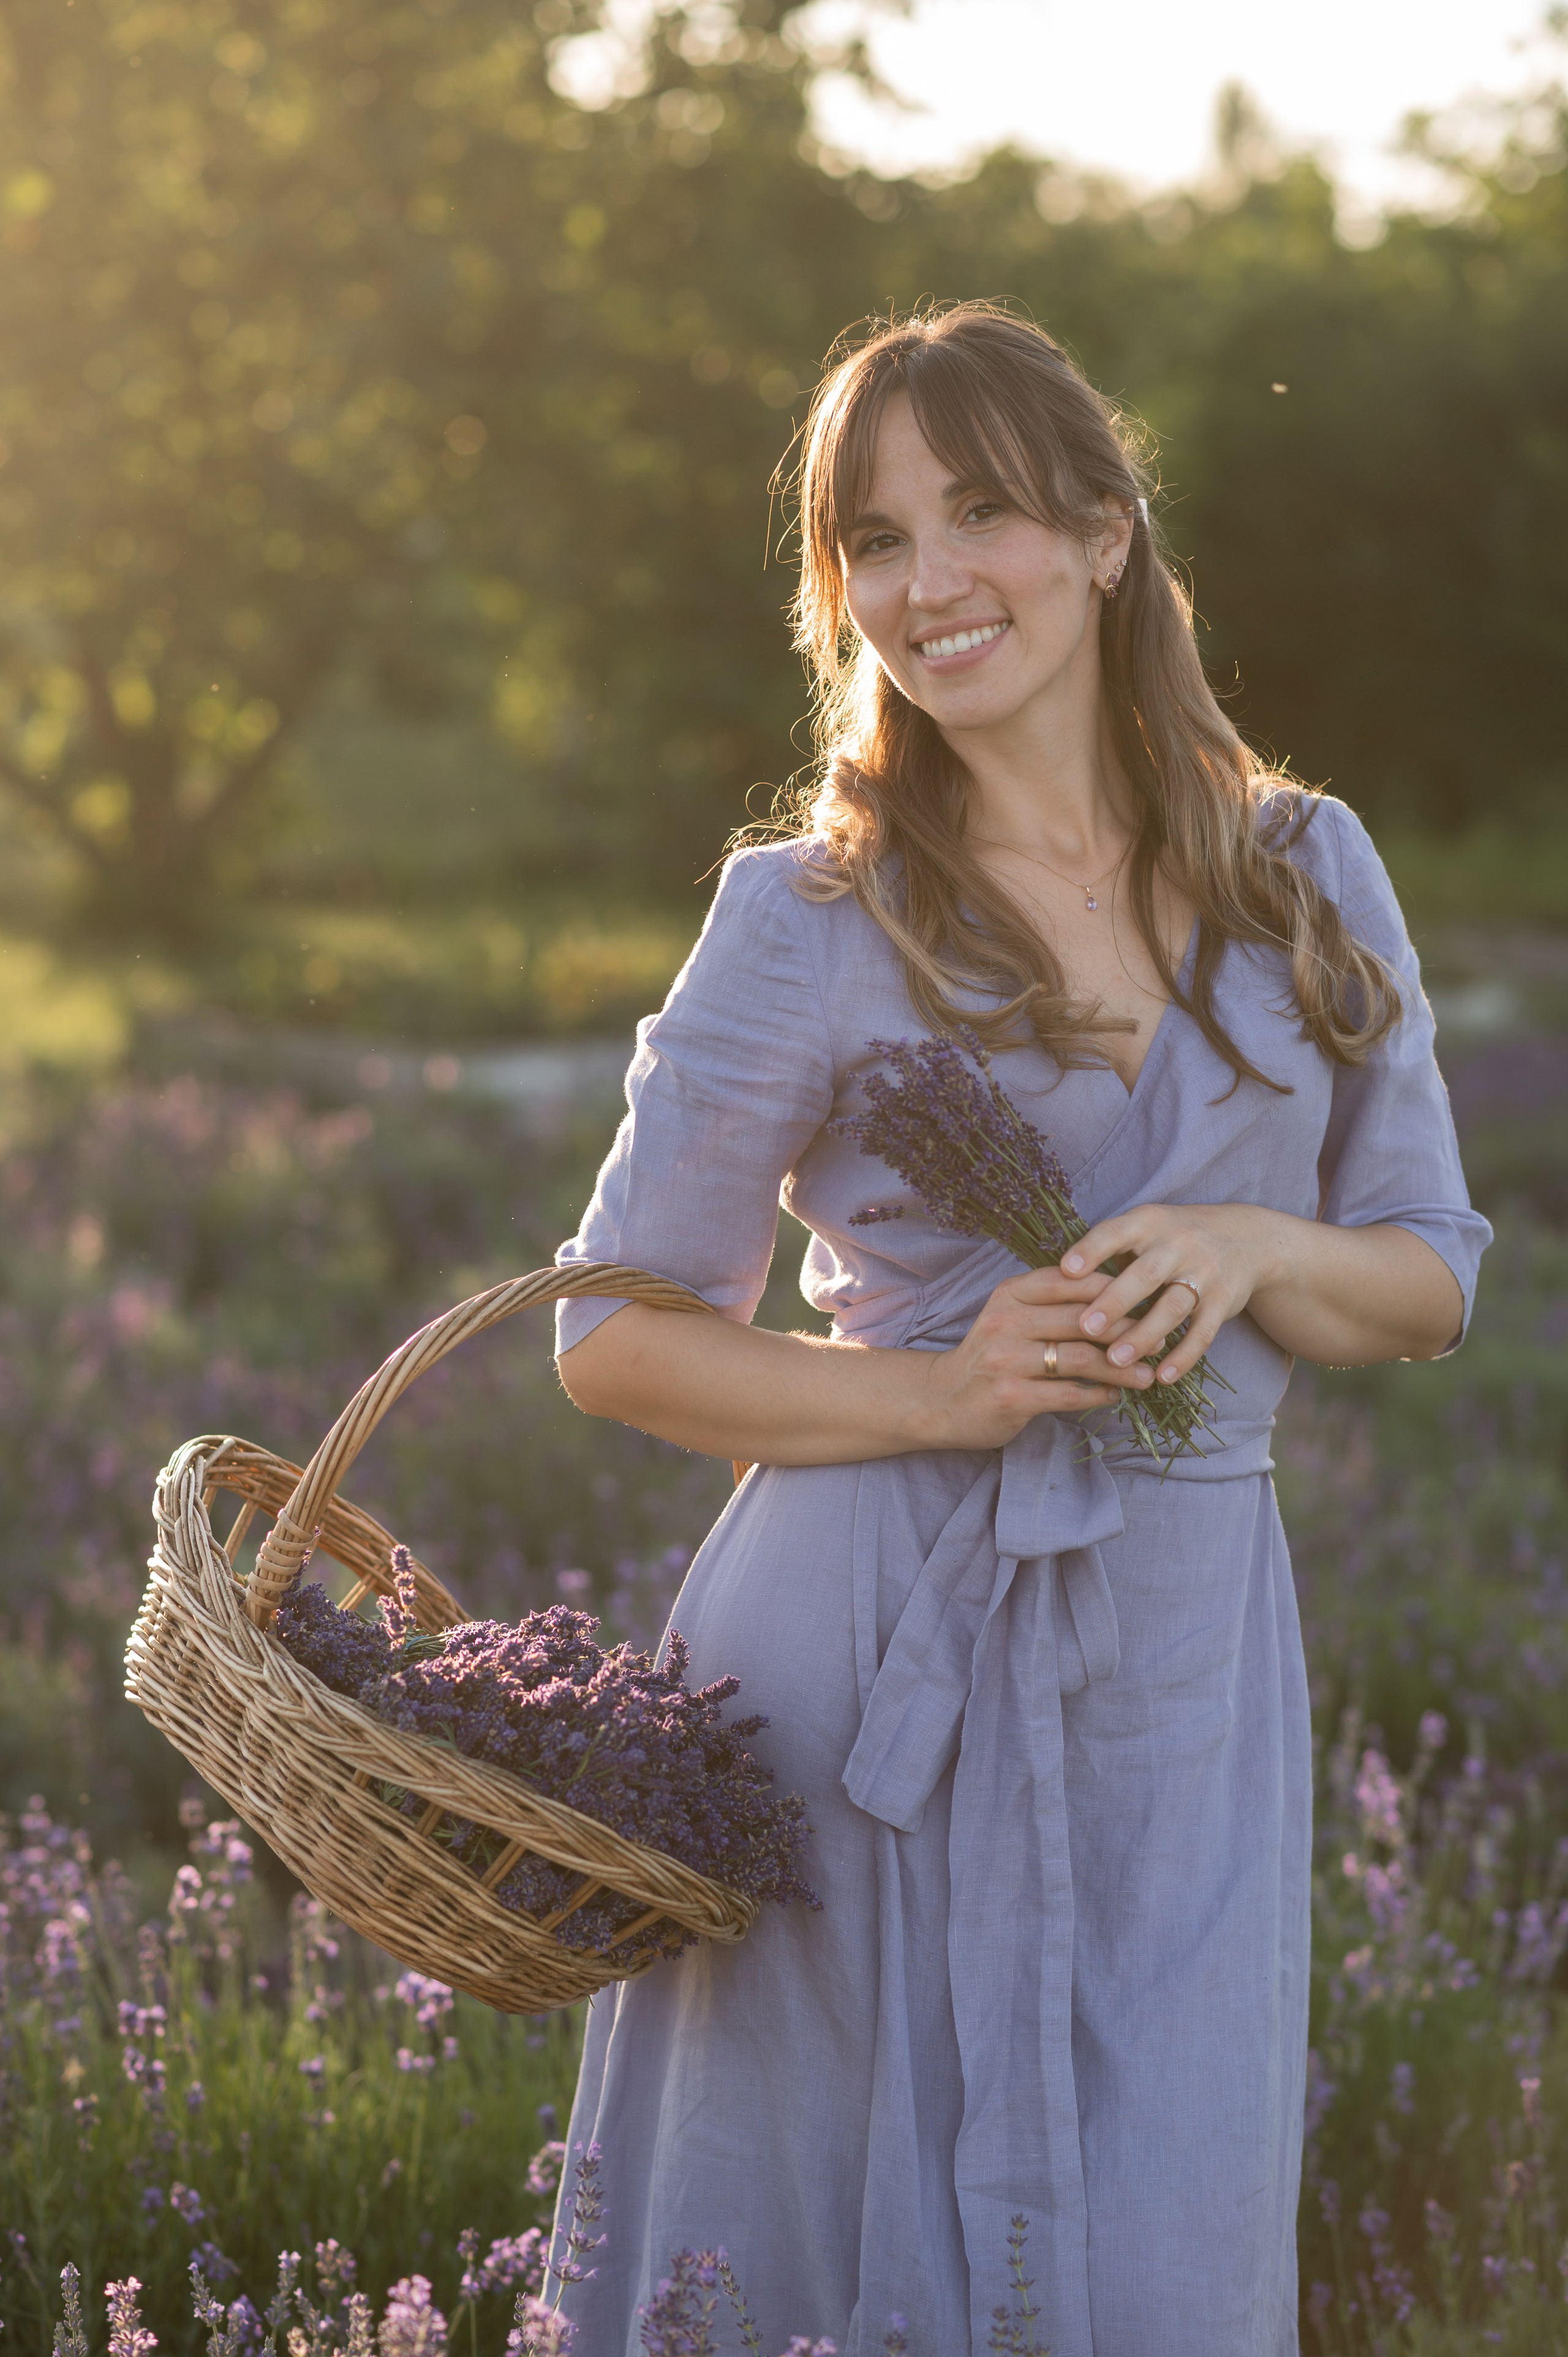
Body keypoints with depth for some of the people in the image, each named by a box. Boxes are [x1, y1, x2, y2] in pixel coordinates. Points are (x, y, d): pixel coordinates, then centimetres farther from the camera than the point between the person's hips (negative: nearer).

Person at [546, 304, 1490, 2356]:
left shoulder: (1306, 876, 5)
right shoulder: (812, 921, -4)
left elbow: (1431, 1280, 11)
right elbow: (616, 1338, 0)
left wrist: (1252, 1252, -10)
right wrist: (940, 1389, -15)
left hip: (1187, 1665, 2)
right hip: (876, 1664, -2)